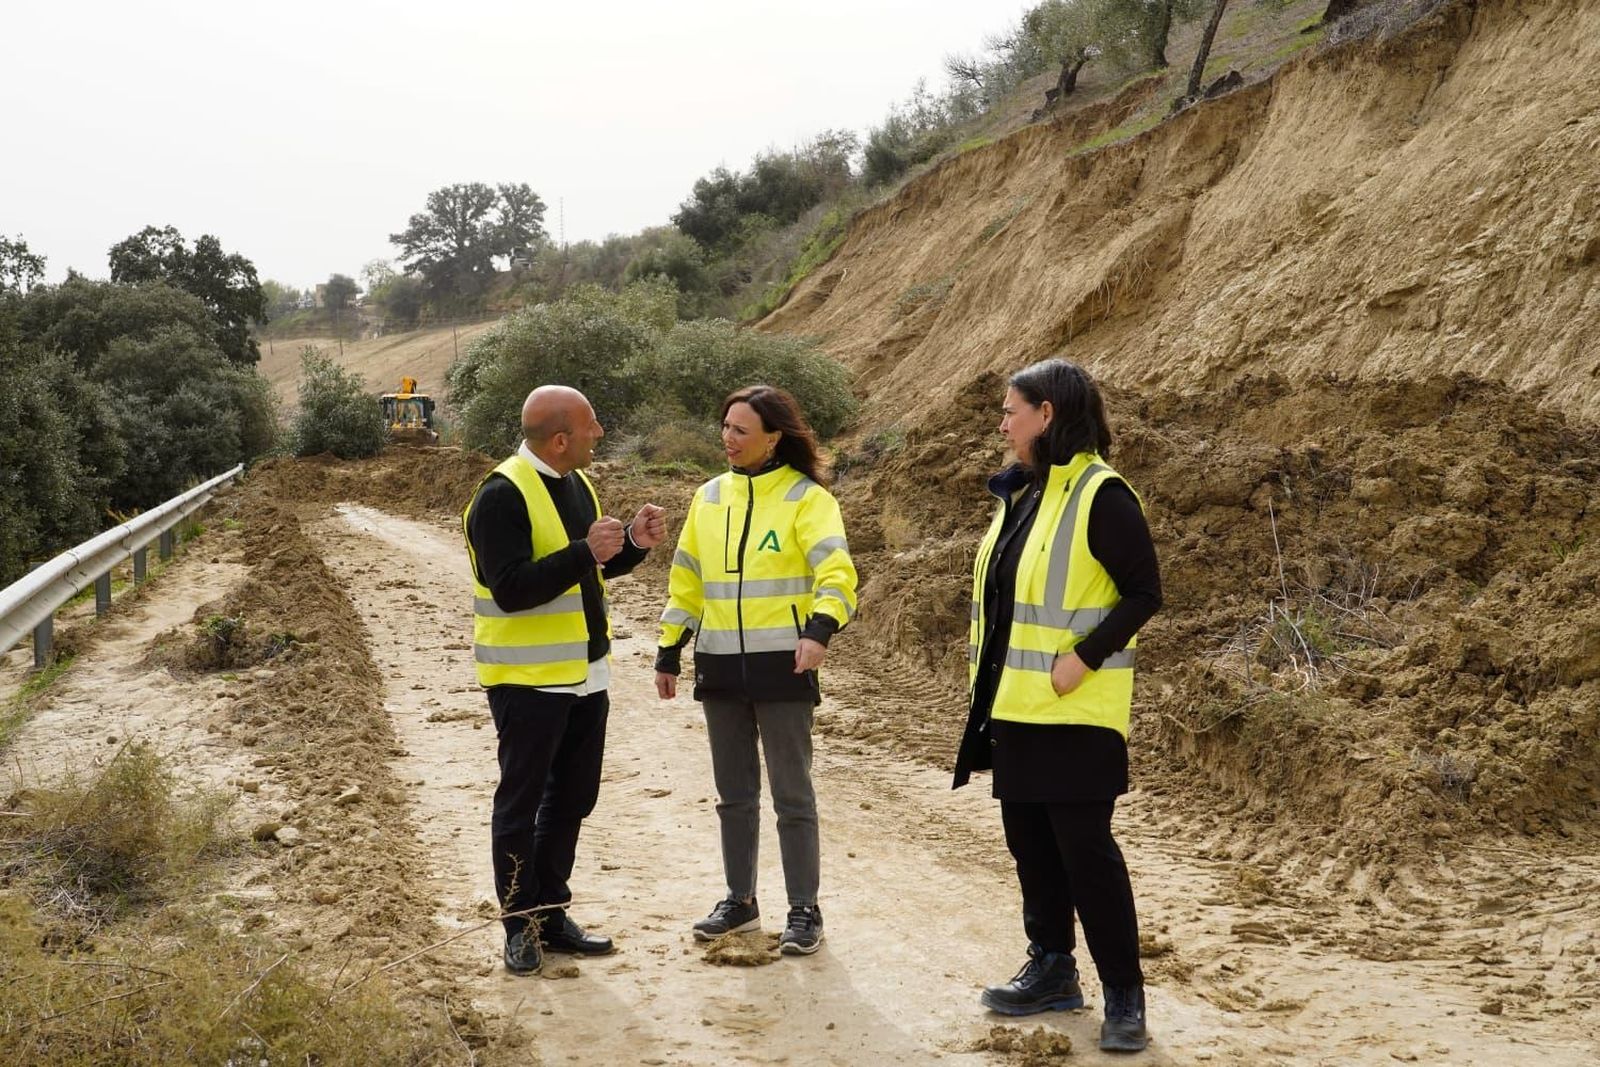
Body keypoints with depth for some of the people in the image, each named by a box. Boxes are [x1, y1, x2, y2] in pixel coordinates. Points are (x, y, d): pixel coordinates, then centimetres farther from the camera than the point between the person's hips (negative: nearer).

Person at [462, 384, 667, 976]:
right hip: (528, 678, -9)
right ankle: (520, 925, 11)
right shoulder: (502, 495, -18)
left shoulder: (576, 483, 10)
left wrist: (631, 543, -1)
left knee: (571, 799, 14)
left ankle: (551, 914, 25)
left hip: (585, 673, 9)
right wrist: (585, 552, -30)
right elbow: (511, 589, -25)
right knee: (521, 801, 2)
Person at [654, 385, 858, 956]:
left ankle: (804, 910, 10)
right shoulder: (709, 497, 10)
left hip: (781, 665, -5)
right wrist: (668, 653, 16)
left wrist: (819, 629, -36)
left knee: (792, 793, 1)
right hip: (721, 666, 5)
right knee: (733, 792, 14)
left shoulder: (806, 498, -7)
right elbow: (687, 579, 17)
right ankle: (740, 900, 26)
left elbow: (836, 570, -19)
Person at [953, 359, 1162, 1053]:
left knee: (1084, 849, -6)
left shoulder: (1099, 494, -14)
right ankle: (1051, 970, 27)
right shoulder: (1021, 492, 12)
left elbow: (1144, 592, -16)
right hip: (1016, 704, 9)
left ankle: (1123, 995, 5)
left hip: (1072, 710, -9)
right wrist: (984, 647, 11)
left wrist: (1081, 659, -22)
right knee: (1028, 840, 14)